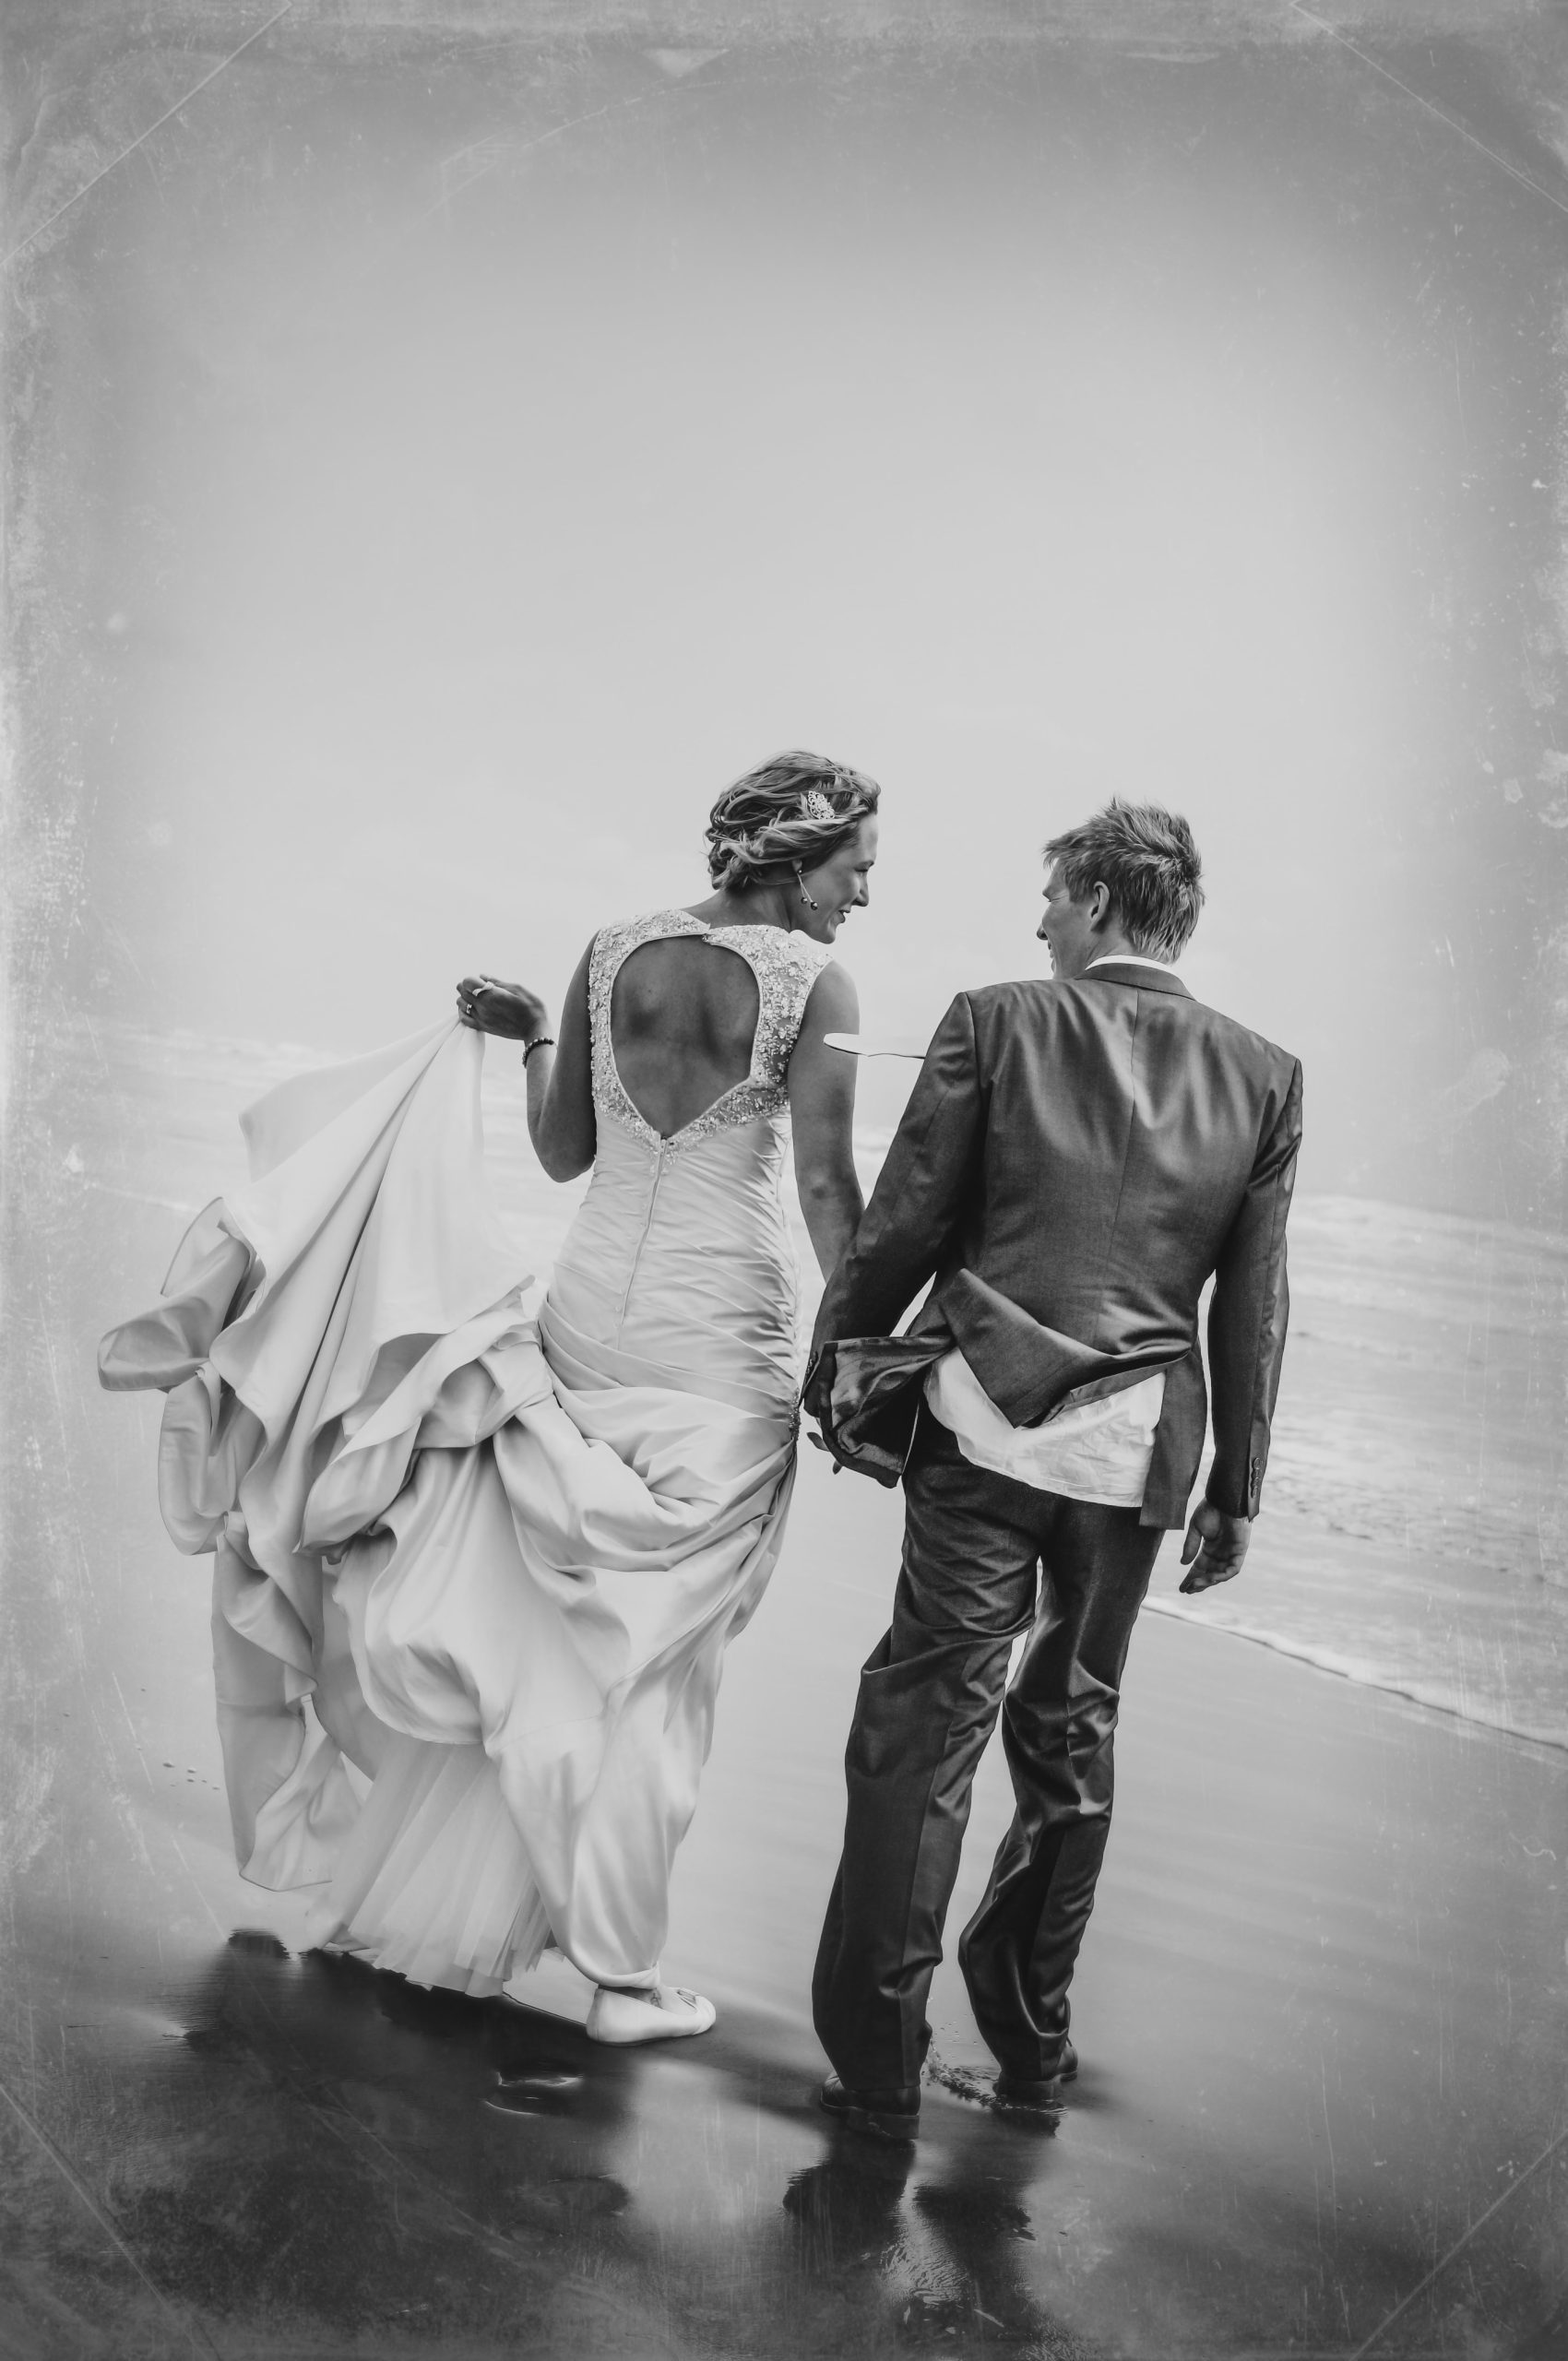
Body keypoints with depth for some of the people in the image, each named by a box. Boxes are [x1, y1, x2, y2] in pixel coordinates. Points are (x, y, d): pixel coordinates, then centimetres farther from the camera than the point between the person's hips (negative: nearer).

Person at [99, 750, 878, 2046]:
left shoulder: (611, 952, 4)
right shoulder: (813, 980, -9)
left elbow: (564, 1152, 8)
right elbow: (827, 1188, -11)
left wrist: (530, 1041, 23)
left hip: (584, 1320, 4)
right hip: (722, 1348, -4)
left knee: (535, 1629, 16)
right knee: (654, 1656, 6)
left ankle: (422, 1903, 27)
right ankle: (623, 1975, 13)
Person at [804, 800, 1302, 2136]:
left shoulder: (996, 1025, -5)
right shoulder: (1263, 1076, 2)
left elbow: (899, 1231, -4)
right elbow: (1254, 1309, 5)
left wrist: (833, 1371, 10)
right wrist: (1237, 1488, 12)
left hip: (986, 1426, -3)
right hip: (1137, 1451, 3)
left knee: (923, 1731, 3)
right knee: (1073, 1734, 17)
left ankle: (879, 2063, 6)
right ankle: (1031, 2037, 30)